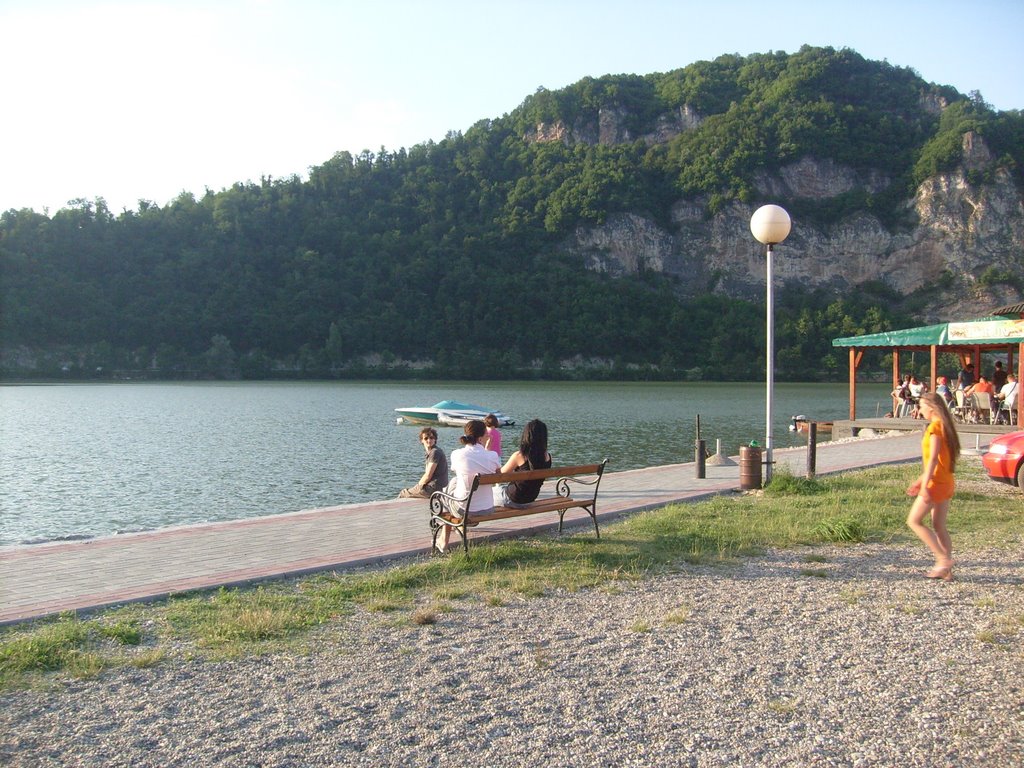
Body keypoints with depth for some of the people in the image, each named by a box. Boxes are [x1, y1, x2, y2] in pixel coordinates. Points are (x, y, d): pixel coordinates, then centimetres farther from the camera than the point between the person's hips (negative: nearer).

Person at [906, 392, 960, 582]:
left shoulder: (935, 426, -14)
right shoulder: (944, 426, 15)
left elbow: (933, 458, -21)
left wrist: (925, 485, -23)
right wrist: (920, 480, 22)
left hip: (936, 483, -9)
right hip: (946, 482, 9)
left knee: (914, 521, -4)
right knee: (939, 526, 11)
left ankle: (943, 559, -6)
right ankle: (946, 570, 11)